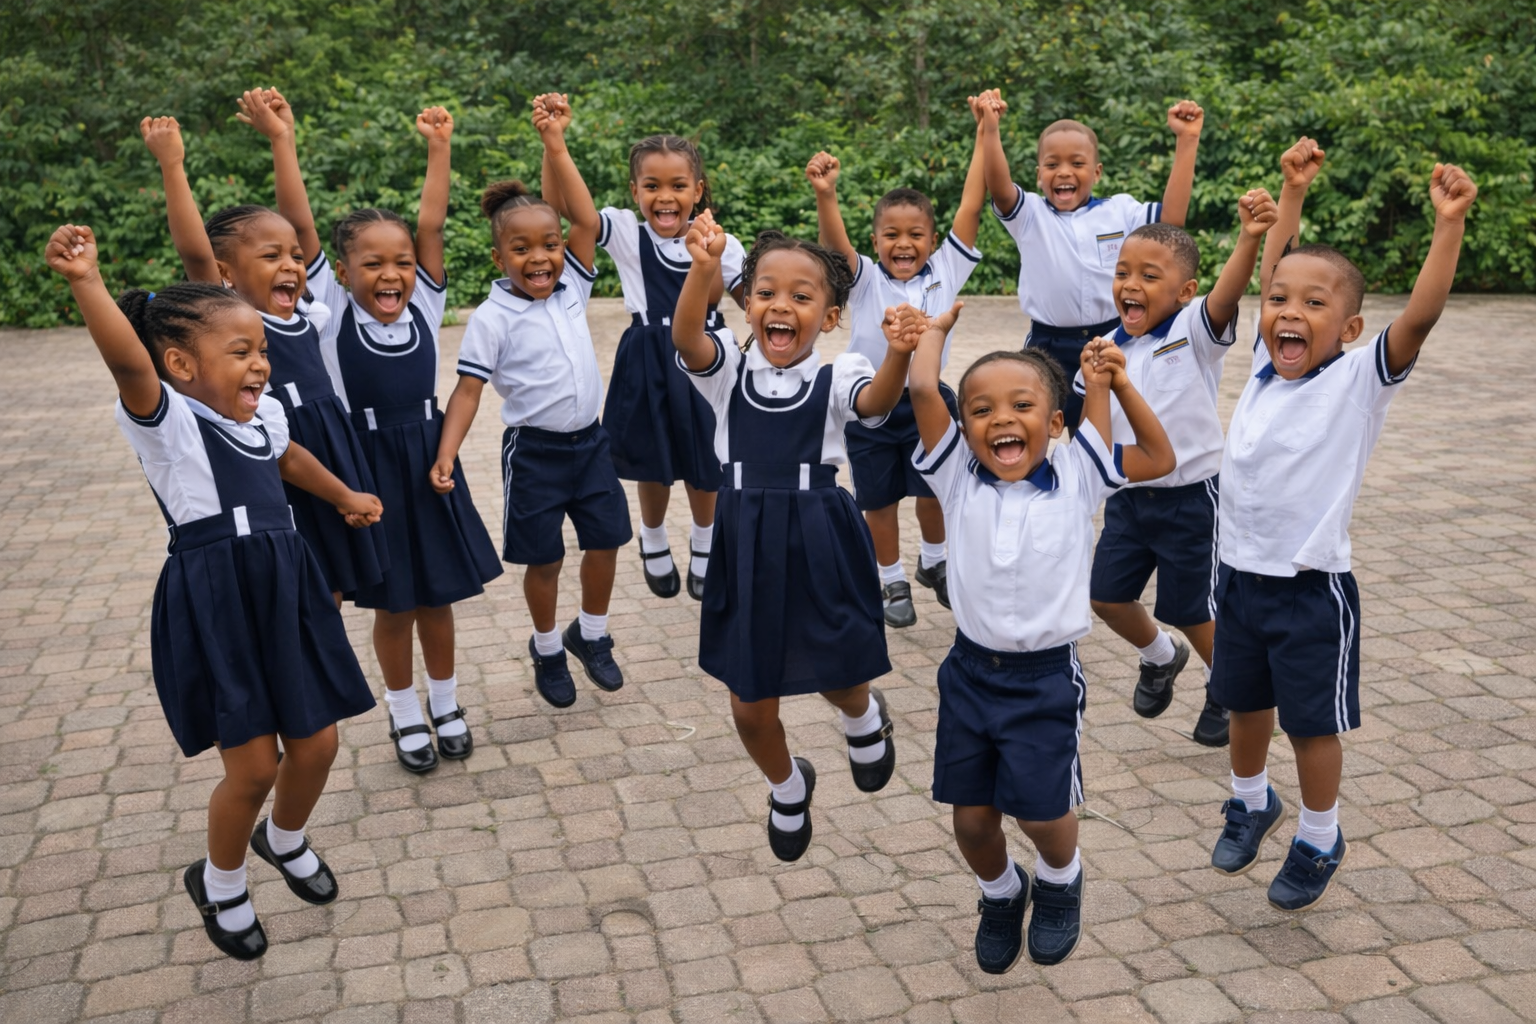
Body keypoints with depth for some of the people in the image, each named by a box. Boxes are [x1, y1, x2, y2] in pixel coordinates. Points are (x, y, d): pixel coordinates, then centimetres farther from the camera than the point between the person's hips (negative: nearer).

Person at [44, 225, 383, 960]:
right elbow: (126, 361, -33)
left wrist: (345, 498, 45)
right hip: (213, 603, -7)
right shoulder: (164, 419, -11)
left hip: (284, 590, 7)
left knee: (316, 744, 12)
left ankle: (285, 840, 44)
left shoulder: (264, 413, 10)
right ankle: (219, 883, 29)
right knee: (253, 767, -1)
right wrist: (86, 283, -48)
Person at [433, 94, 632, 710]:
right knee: (544, 559, 8)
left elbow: (587, 221, -9)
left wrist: (556, 145, -14)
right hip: (534, 451, -4)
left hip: (589, 439, 4)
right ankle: (547, 648, 31)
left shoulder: (571, 289, 1)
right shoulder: (492, 320, -11)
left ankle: (591, 635, 33)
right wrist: (446, 455, -23)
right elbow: (468, 390, -12)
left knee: (606, 540, 10)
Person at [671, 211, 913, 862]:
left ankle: (864, 719, 53)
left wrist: (900, 354, -48)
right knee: (750, 706, 11)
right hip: (746, 549, 2)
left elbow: (876, 401, -27)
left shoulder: (836, 377, -5)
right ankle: (787, 788, 44)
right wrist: (703, 269, -42)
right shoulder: (728, 369, -1)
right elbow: (687, 336, -22)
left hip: (819, 548, -2)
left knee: (837, 679, 13)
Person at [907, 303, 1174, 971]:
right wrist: (933, 330, 2)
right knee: (972, 816, 7)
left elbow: (1160, 459, 0)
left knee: (1042, 810, -4)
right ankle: (1001, 893, 40)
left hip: (1047, 676, -1)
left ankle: (1060, 881, 32)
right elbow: (922, 390, -14)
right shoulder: (957, 478, -4)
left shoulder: (1075, 479, -1)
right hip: (970, 670, 1)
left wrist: (1117, 383, -1)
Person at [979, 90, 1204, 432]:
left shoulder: (1120, 211, 5)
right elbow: (999, 188, -18)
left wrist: (1186, 140, -9)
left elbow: (1171, 217, -8)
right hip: (1047, 349, -1)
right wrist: (990, 129, -32)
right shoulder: (1030, 214, 0)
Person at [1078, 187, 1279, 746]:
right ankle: (1161, 657, 41)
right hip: (1127, 495, 5)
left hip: (1190, 496, -5)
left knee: (1192, 609, 7)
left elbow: (1226, 295, -35)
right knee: (1106, 595, 10)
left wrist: (1249, 239, -52)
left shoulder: (1194, 333, -14)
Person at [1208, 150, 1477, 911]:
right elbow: (1272, 272, 11)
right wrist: (1293, 192, 10)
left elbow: (1421, 314, -28)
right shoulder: (1266, 363, 0)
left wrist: (1449, 222, -34)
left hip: (1311, 589, -5)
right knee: (1245, 703, 20)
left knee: (1312, 722, 9)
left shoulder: (1359, 380, -13)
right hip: (1240, 575, 5)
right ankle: (1251, 803, 44)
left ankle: (1320, 841, 30)